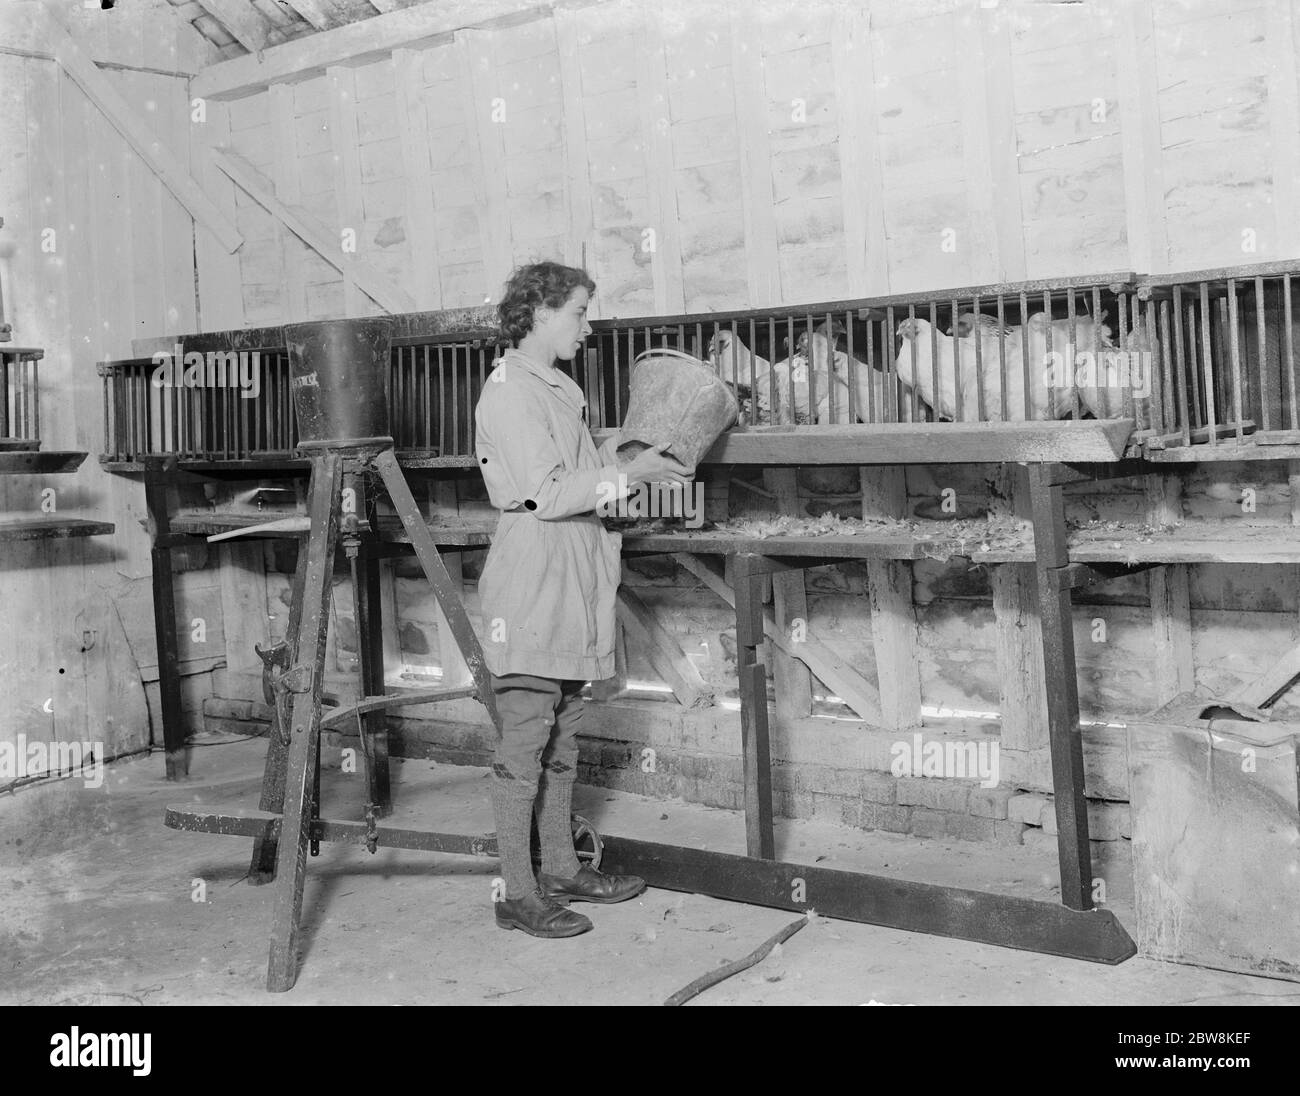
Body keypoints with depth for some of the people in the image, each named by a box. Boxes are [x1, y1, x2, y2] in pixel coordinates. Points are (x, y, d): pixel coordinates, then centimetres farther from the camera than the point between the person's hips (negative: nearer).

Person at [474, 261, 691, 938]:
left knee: (561, 741, 15)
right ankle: (516, 894, 4)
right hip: (530, 584, -10)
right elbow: (547, 494, -18)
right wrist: (628, 473, -13)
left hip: (572, 587, 10)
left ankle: (560, 870, 25)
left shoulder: (557, 389, 20)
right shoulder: (509, 391, -12)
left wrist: (618, 451, 10)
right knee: (523, 745, -4)